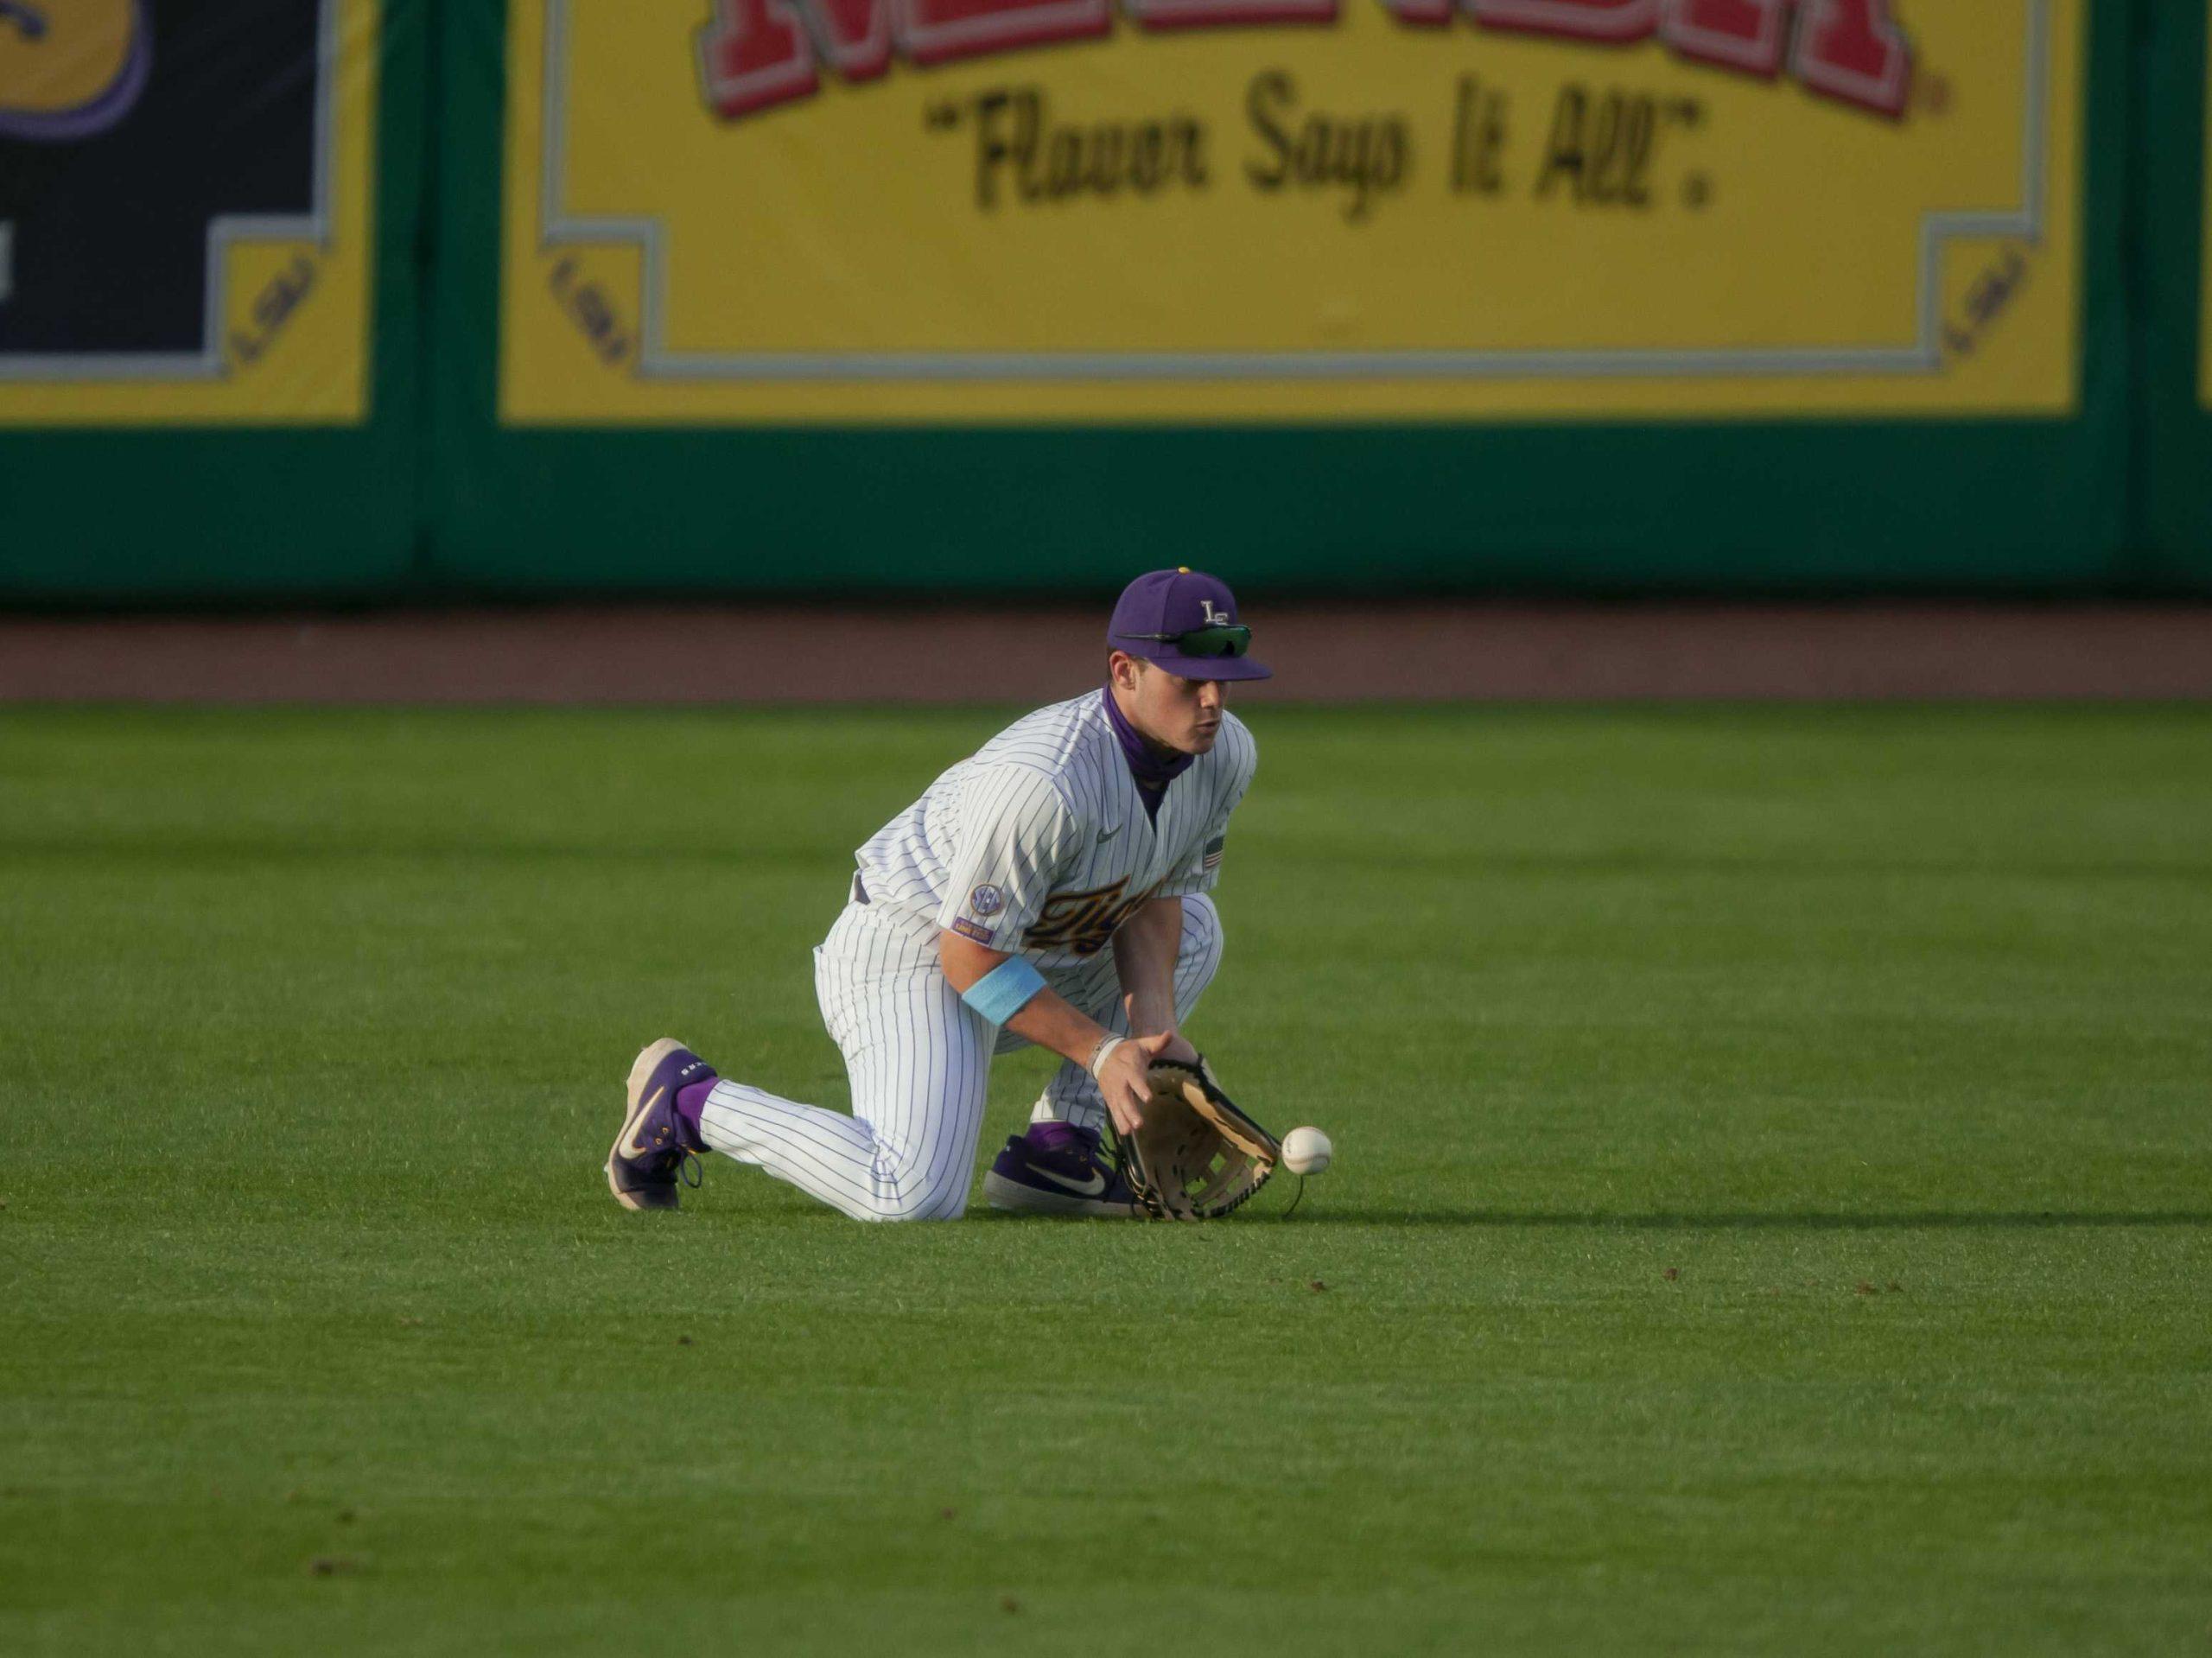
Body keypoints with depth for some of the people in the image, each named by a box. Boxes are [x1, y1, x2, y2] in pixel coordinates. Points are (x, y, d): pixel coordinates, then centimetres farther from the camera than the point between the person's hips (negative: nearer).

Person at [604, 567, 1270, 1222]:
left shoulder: (1226, 754, -6)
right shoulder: (1043, 783, -33)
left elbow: (1154, 897, 6)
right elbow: (971, 957, -26)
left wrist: (1151, 1024, -11)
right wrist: (1100, 1053, -26)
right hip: (912, 955, -10)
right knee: (918, 1196, -29)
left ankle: (1056, 1149, 5)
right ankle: (687, 1097, -8)